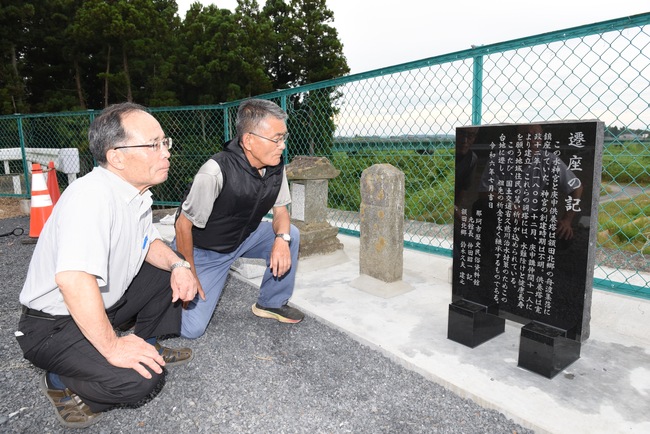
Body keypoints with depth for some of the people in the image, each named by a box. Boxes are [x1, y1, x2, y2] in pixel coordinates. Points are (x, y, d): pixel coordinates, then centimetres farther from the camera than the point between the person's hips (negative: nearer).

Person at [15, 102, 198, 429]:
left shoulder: (136, 191, -1)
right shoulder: (92, 195, -31)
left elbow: (149, 243, 11)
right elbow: (73, 279, -40)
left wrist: (177, 265, -10)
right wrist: (111, 347, -32)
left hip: (106, 303, 9)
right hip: (53, 325, -9)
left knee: (172, 270, 5)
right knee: (138, 378, -26)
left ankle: (150, 345, 17)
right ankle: (60, 383, 2)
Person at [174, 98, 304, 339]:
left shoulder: (276, 167, -12)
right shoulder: (217, 171, -32)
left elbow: (281, 210, 0)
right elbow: (183, 225, -22)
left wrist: (282, 238, -23)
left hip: (244, 237, 6)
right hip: (204, 250, -5)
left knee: (291, 235, -17)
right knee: (191, 328, -11)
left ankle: (272, 303, 3)